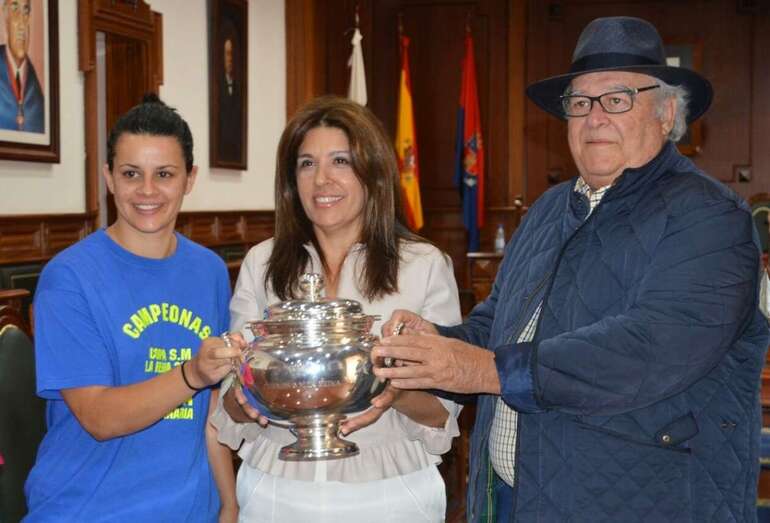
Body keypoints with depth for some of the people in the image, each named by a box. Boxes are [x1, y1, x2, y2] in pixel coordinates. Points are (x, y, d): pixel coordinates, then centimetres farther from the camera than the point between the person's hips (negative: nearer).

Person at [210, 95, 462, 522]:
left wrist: (399, 395, -24)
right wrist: (243, 399, -18)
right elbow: (231, 407, 5)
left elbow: (443, 411, -3)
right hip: (275, 489, 2)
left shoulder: (426, 266, -5)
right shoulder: (261, 264, 1)